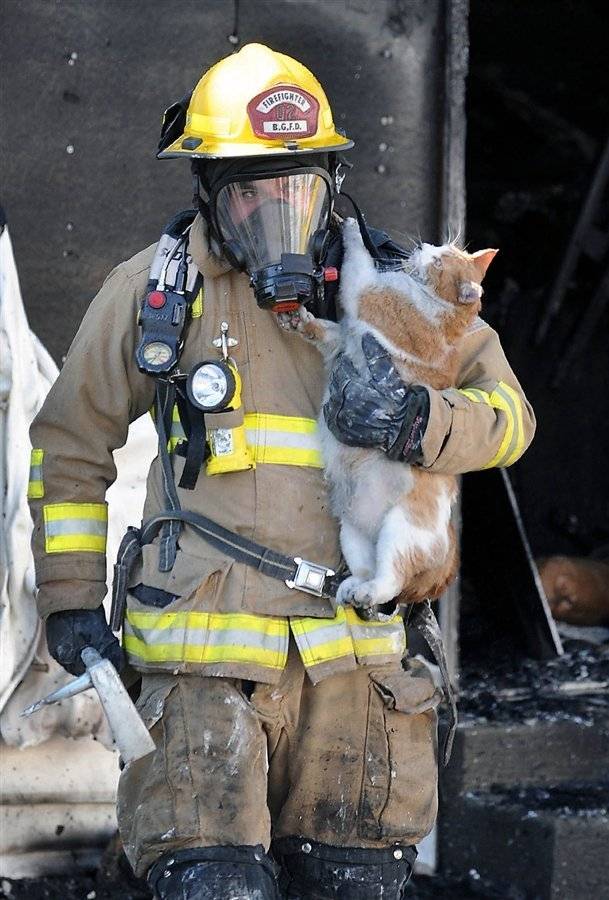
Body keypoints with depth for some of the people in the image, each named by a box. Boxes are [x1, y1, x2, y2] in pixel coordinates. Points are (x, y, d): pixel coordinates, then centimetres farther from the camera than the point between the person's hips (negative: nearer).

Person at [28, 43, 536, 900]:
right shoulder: (155, 290, 4)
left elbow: (507, 412, 8)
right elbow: (69, 444, 15)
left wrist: (420, 421, -14)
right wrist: (72, 598, 10)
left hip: (351, 653, 2)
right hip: (206, 653, -2)